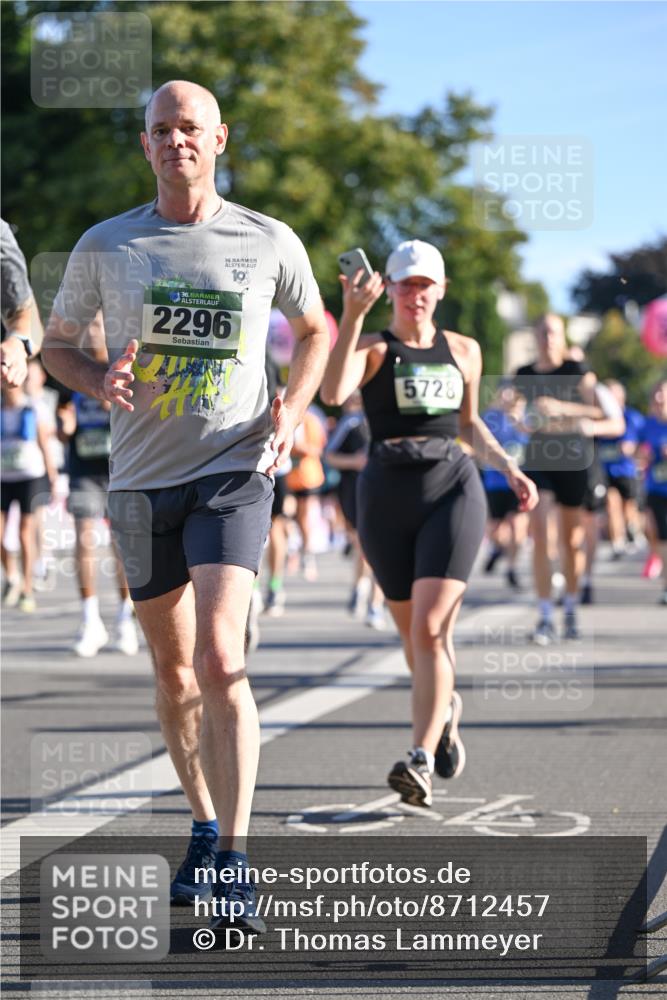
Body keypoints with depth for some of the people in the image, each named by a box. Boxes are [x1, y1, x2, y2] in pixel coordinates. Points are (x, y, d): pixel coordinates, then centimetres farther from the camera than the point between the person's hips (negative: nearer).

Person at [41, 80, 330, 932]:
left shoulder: (269, 243, 2)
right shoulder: (105, 246, 3)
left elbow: (314, 328, 19)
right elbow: (56, 344, 14)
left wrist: (291, 408, 2)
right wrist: (99, 381, -9)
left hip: (234, 472, -3)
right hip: (141, 479, 3)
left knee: (219, 659, -19)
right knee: (173, 671, 12)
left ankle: (233, 866, -20)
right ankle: (205, 829, 32)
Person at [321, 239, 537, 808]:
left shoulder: (464, 351, 12)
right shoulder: (373, 349, 0)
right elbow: (333, 393, -22)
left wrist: (508, 467, 13)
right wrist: (352, 318, -30)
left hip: (452, 490, 0)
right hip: (387, 496, 0)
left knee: (429, 628, -16)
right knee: (414, 635, 10)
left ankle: (422, 762, -19)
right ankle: (445, 707, 42)